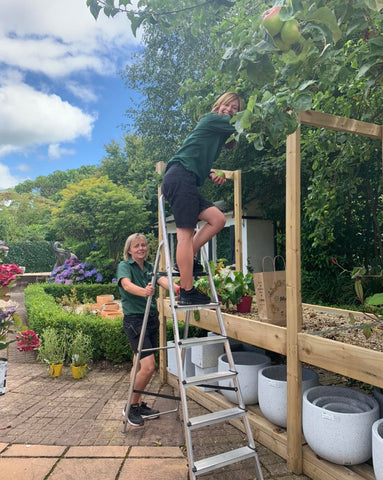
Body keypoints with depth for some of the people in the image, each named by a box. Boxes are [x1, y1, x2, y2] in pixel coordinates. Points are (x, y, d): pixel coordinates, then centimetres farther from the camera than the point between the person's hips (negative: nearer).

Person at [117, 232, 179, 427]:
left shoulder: (150, 267, 10)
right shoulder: (124, 266, -6)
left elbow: (163, 280, -9)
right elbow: (127, 285, -26)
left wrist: (178, 288, -31)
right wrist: (144, 292, -48)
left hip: (152, 319, 6)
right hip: (134, 320, -6)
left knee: (140, 365, 16)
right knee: (148, 365, -13)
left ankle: (138, 404, 30)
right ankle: (131, 407, 6)